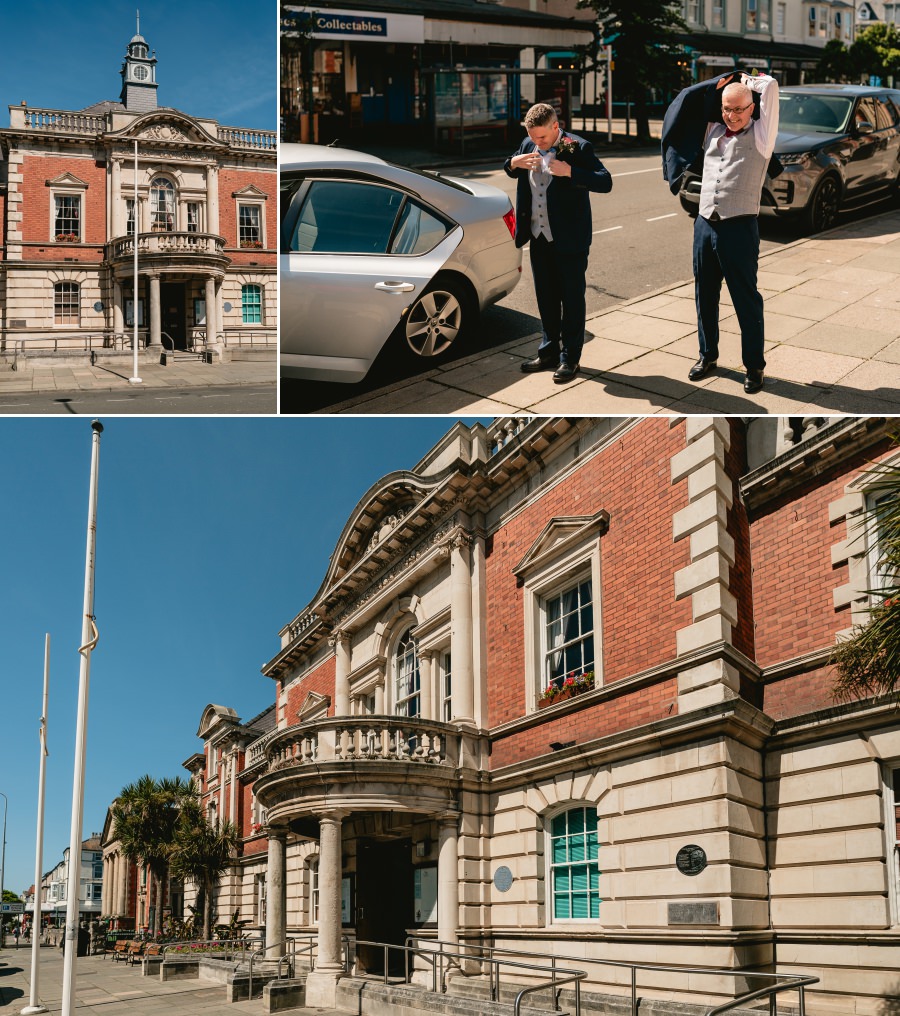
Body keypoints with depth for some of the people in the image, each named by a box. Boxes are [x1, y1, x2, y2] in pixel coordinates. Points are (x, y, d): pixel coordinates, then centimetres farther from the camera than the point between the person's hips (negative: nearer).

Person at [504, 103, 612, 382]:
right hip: (539, 238, 6)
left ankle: (570, 358, 12)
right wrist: (513, 163, -1)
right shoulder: (529, 146, 5)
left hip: (569, 240, -6)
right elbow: (510, 172, 23)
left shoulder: (578, 148, -13)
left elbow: (605, 182, -19)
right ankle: (549, 352, 27)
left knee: (572, 299, 3)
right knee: (546, 298, 15)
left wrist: (570, 172, -30)